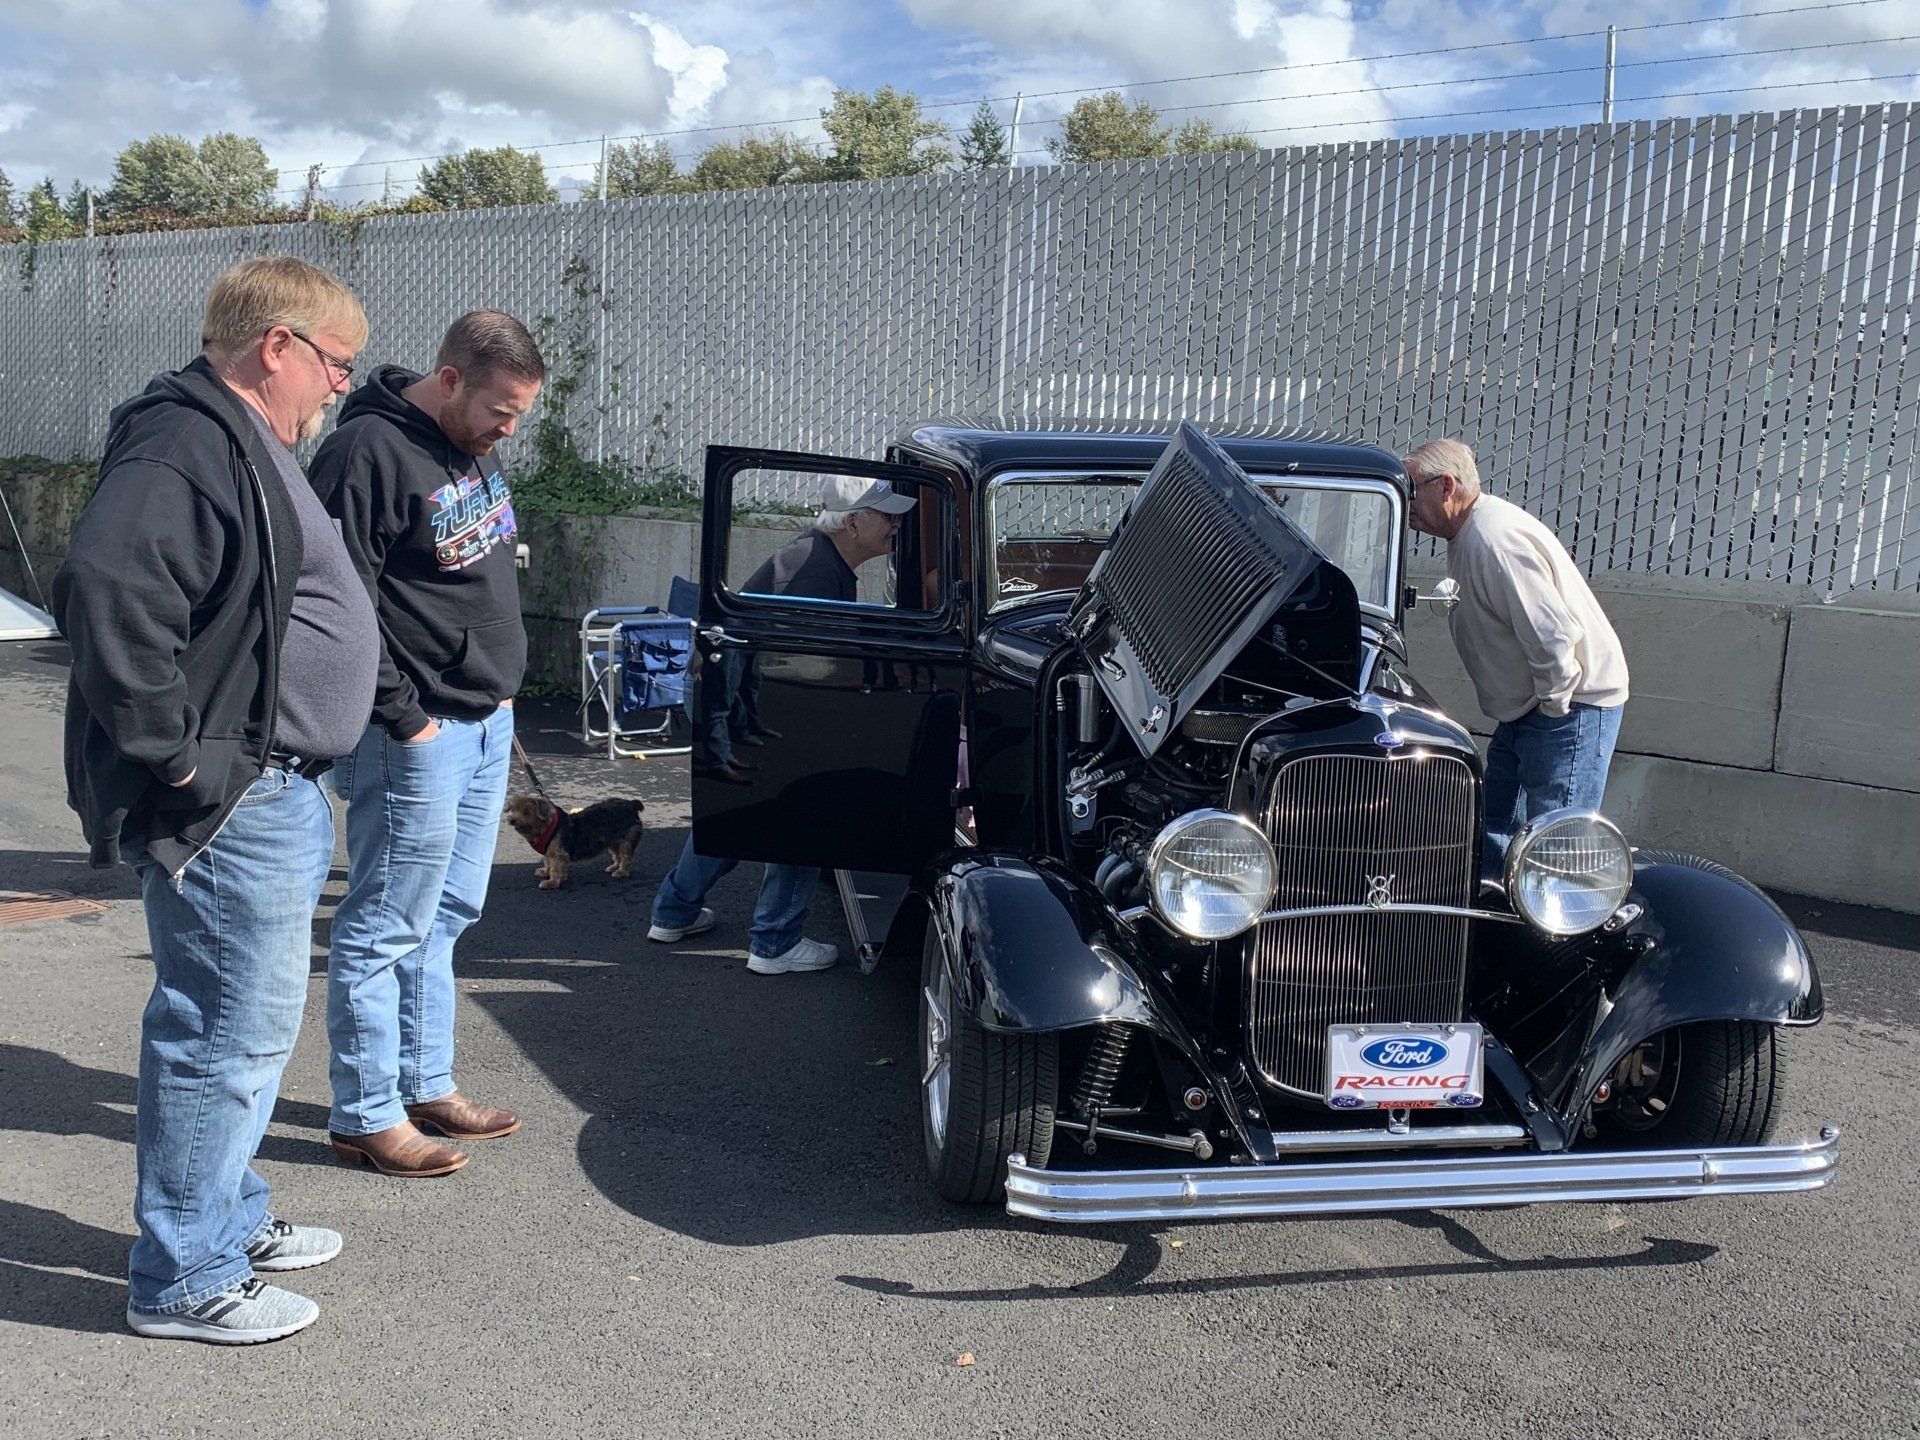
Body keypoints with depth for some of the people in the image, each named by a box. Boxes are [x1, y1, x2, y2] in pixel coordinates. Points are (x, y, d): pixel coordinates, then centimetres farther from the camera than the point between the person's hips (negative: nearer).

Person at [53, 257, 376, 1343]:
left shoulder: (245, 445, 18)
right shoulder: (184, 448, -18)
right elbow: (108, 598, -32)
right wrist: (178, 758, -26)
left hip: (275, 795, 11)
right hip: (229, 806, -11)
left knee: (248, 1025, 20)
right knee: (228, 1033, -3)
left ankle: (230, 1221, 35)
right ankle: (184, 1279, 11)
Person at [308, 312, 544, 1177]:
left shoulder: (471, 449, 13)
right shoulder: (370, 454, -16)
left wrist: (503, 683, 14)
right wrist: (405, 716, -17)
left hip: (487, 723, 10)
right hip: (416, 737, -9)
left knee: (446, 917, 16)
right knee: (385, 930, 0)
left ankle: (425, 1086, 28)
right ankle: (366, 1116, 10)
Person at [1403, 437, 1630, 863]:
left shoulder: (1495, 540, -24)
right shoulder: (1467, 534, 10)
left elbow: (1553, 634, -28)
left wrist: (1554, 707, -17)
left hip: (1570, 704, -11)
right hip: (1525, 708, 11)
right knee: (1493, 832, 16)